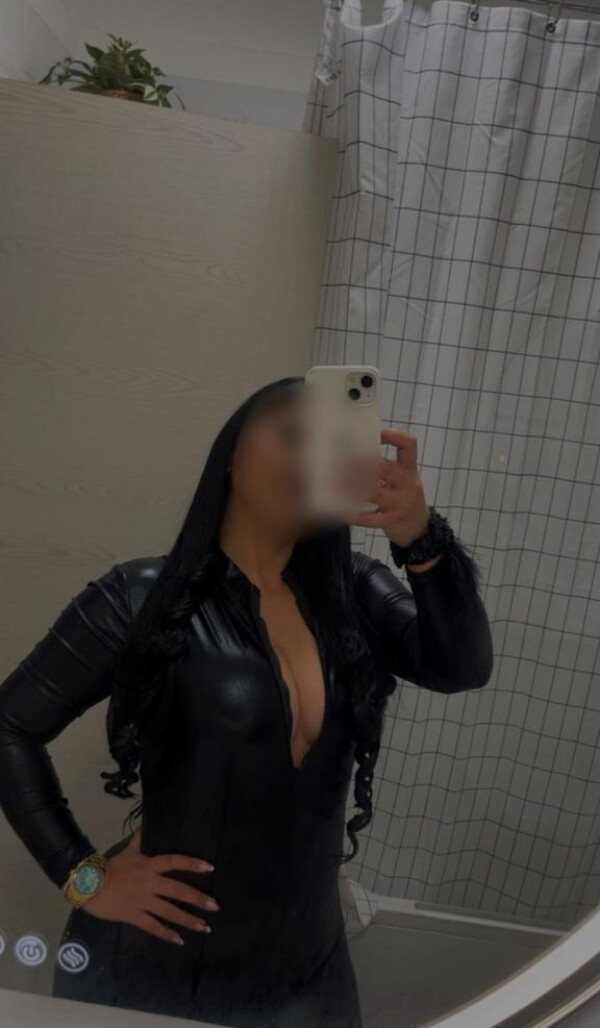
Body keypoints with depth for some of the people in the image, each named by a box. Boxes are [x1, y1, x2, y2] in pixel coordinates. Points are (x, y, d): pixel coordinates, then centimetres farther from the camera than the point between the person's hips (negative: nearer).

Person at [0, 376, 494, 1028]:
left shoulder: (352, 592, -4)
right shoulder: (144, 597, -16)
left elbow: (464, 669, -16)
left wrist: (422, 539, -32)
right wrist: (84, 876, -11)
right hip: (150, 967, -2)